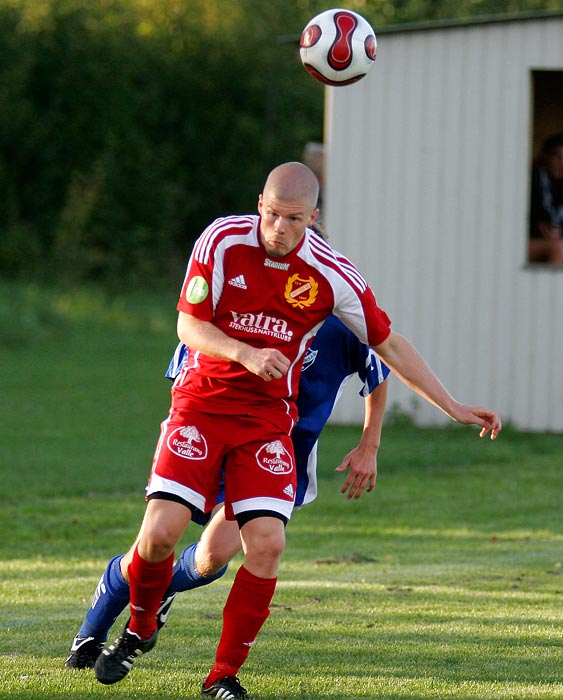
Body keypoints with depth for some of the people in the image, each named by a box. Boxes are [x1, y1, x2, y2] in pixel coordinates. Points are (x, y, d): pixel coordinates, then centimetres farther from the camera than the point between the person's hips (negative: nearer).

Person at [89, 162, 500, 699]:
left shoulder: (331, 274, -7)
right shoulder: (222, 240, -9)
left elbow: (389, 346, 3)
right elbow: (189, 326, -6)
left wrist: (453, 408, 3)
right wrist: (246, 354, -24)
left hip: (268, 417, 1)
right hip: (201, 402, -1)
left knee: (267, 544, -15)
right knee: (161, 532, -14)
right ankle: (139, 629, 18)